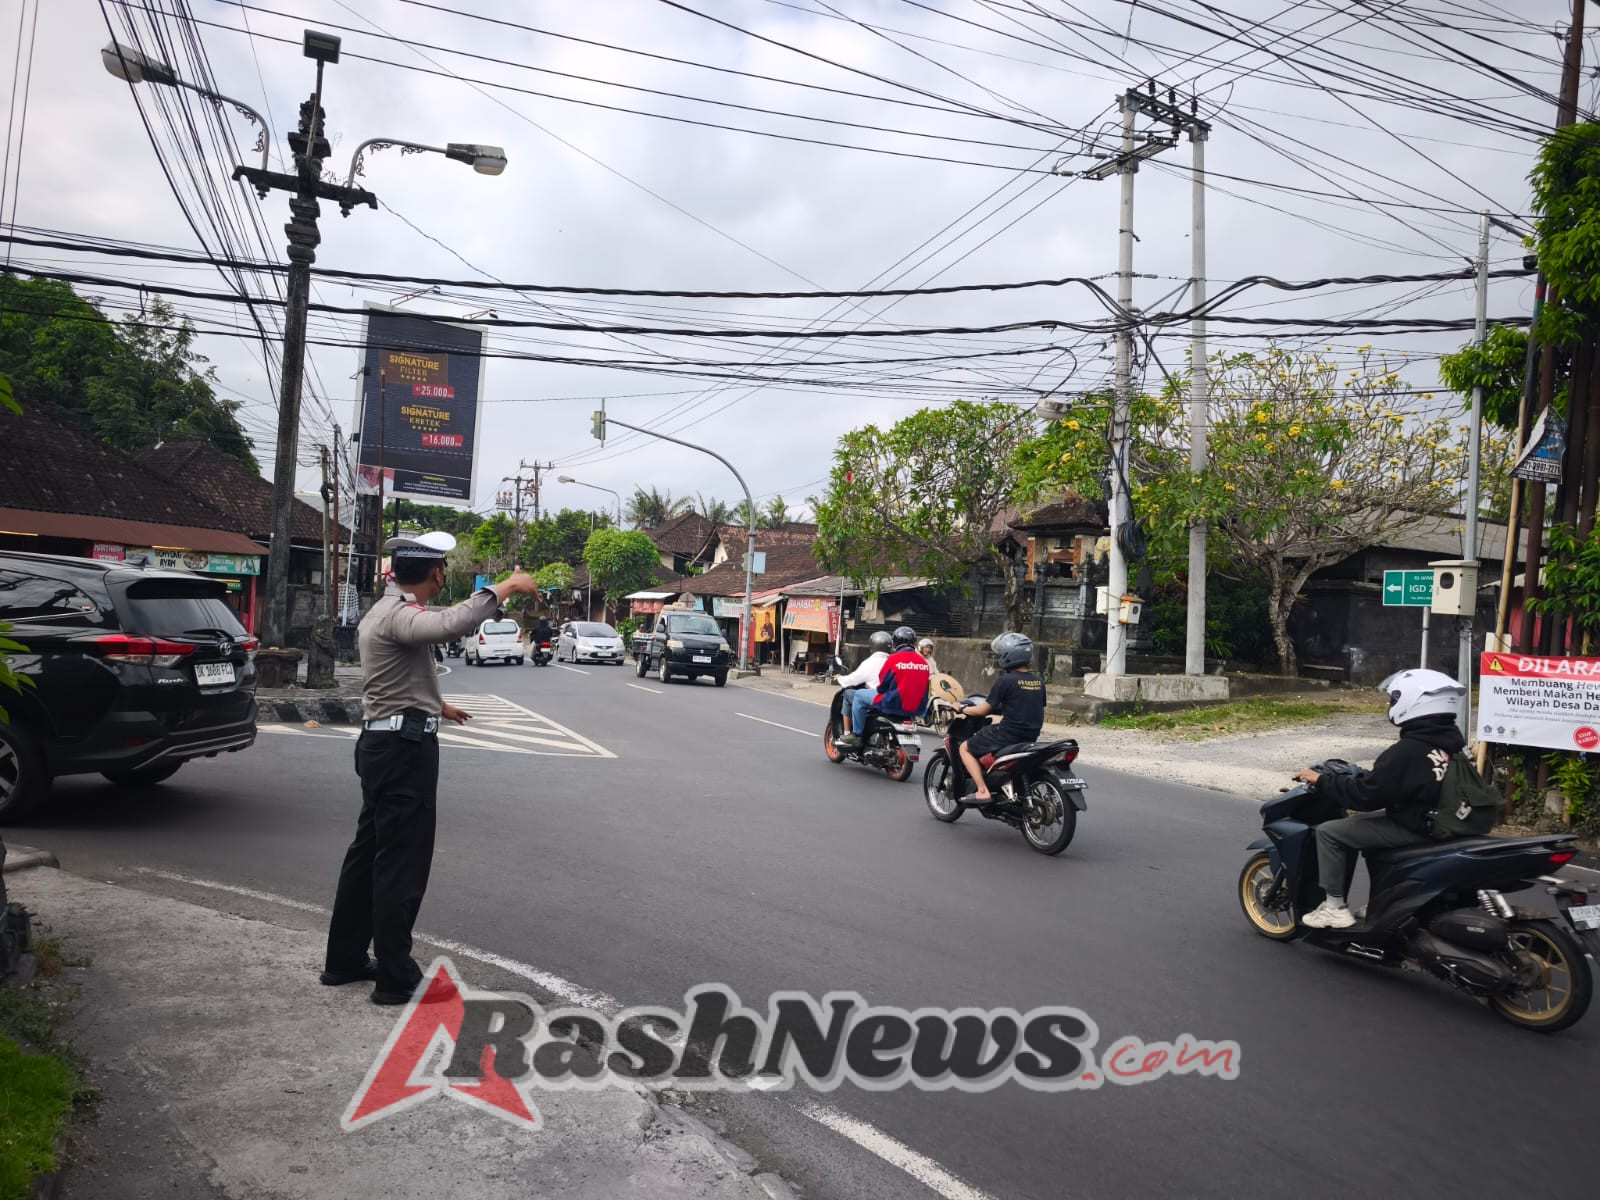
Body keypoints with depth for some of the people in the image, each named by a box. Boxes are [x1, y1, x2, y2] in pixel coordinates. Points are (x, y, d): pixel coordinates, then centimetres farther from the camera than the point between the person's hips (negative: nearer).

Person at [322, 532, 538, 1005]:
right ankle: (396, 978, 6)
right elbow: (451, 624, -40)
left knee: (369, 853, 16)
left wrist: (437, 705, 44)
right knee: (401, 863, -3)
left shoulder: (384, 611, 16)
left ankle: (344, 960, 27)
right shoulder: (398, 615, -18)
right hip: (404, 747, -11)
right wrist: (508, 586, -31)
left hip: (385, 742, 11)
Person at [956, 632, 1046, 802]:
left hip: (1008, 734, -8)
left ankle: (982, 791, -6)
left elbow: (983, 710, -9)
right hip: (1031, 737, 8)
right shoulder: (1038, 682, 7)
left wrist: (962, 709, 9)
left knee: (965, 748, 8)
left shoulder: (1005, 681, -13)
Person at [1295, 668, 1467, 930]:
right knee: (1356, 823, 25)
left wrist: (1321, 780, -13)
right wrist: (1364, 776, 23)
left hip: (1413, 828, -10)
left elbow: (1367, 795, -24)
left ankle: (1335, 907, 1)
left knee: (1328, 832, -5)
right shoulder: (1450, 738, 4)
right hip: (1439, 822, 10)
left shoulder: (1407, 751, -26)